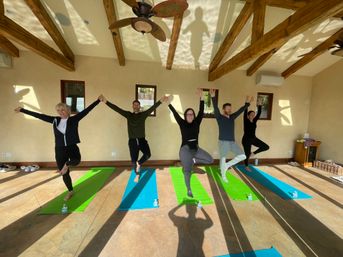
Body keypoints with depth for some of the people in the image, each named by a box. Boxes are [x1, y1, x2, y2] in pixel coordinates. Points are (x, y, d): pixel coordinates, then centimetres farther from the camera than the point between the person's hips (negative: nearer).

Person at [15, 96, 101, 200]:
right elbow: (39, 115, 12)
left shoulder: (74, 119, -5)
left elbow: (86, 110, -9)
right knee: (65, 174, 12)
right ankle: (70, 191, 33)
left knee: (76, 160, -37)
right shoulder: (55, 120, 5)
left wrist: (98, 100, -12)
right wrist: (22, 110, 17)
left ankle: (67, 164, -1)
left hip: (72, 147, -3)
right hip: (60, 150, 3)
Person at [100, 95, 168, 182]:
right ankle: (137, 175, 35)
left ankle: (139, 163, 11)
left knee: (147, 155, -21)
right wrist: (106, 101, -11)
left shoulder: (143, 114, 2)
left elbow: (153, 108, -7)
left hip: (142, 140, 0)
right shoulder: (128, 114, 4)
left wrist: (161, 101, -16)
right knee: (133, 160, 9)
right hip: (132, 141, 1)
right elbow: (117, 109, -3)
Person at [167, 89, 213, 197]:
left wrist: (201, 98, -15)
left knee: (210, 160, -4)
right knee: (187, 171, 3)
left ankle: (193, 160, 14)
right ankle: (189, 190, 23)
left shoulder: (197, 123, 1)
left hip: (196, 149, 4)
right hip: (185, 150, -4)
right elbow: (175, 114, -12)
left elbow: (201, 112, -8)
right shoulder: (182, 123, -6)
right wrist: (170, 103, -18)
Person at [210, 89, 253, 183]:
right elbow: (216, 108, -20)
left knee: (243, 156, 3)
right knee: (223, 159, 4)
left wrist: (247, 103, 15)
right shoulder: (219, 117, -7)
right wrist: (213, 97, -31)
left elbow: (240, 110, 18)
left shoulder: (232, 117, 11)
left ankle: (227, 165, 18)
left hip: (232, 141, 6)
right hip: (223, 141, -6)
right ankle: (223, 176, 23)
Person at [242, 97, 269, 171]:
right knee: (247, 154, 6)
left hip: (254, 139, 6)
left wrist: (259, 105, -11)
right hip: (246, 139, -6)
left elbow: (259, 113, -2)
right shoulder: (246, 121, -12)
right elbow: (245, 112, -23)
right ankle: (246, 166, 30)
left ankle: (254, 153, 18)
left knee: (266, 147, -1)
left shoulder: (254, 121, 4)